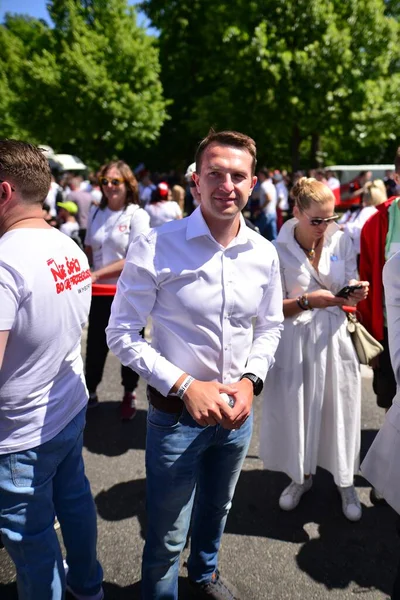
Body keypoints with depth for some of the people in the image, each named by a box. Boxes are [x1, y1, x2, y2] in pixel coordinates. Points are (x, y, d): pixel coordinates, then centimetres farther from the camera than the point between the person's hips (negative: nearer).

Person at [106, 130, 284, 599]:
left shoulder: (264, 253, -5)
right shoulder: (156, 247, -19)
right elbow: (121, 333, -15)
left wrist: (250, 380, -9)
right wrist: (186, 386, -22)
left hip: (238, 411, 5)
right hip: (176, 412, -4)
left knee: (217, 508, 29)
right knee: (166, 537, 11)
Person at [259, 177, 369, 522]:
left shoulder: (342, 242, 0)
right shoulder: (278, 250, -9)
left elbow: (349, 293, 8)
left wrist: (357, 293, -14)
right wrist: (308, 301, -21)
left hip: (334, 338, 2)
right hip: (295, 341, -1)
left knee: (339, 411, 10)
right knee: (296, 410, 10)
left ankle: (346, 483, 34)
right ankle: (302, 477, 37)